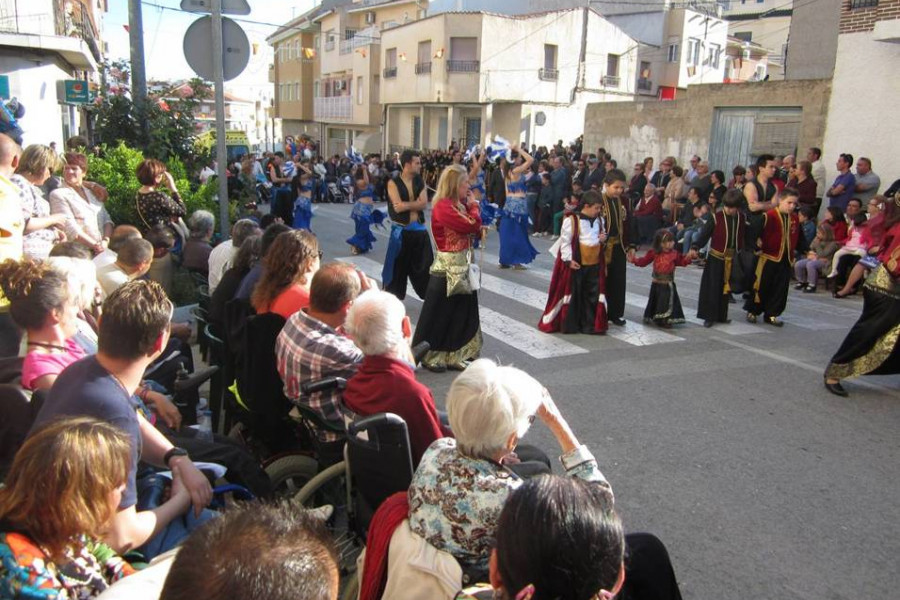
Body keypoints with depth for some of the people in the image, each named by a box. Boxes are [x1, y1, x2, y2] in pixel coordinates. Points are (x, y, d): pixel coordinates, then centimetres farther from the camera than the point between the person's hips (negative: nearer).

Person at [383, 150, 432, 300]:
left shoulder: (419, 181, 7)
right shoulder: (393, 183, -7)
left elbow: (424, 204, -6)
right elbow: (397, 207, -19)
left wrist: (406, 204, -17)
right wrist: (415, 203, -13)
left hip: (419, 230, 4)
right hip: (401, 231, -4)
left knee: (425, 265, 11)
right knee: (397, 267, 5)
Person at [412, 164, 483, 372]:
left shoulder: (458, 205, 11)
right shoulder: (443, 206, -18)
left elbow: (477, 229, 9)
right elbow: (471, 225, -24)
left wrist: (470, 206, -1)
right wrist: (473, 206, -6)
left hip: (461, 267, 9)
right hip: (447, 269, -9)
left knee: (461, 314, 13)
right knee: (439, 315, 2)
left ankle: (452, 357, 23)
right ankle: (429, 357, 16)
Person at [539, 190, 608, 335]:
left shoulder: (600, 220, 7)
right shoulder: (572, 220, -12)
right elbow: (565, 241, -11)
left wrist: (603, 238, -2)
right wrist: (568, 259, -16)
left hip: (595, 264, 6)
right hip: (575, 264, -5)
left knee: (593, 294, 7)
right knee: (572, 293, 3)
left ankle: (590, 324, 16)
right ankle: (568, 325, 14)